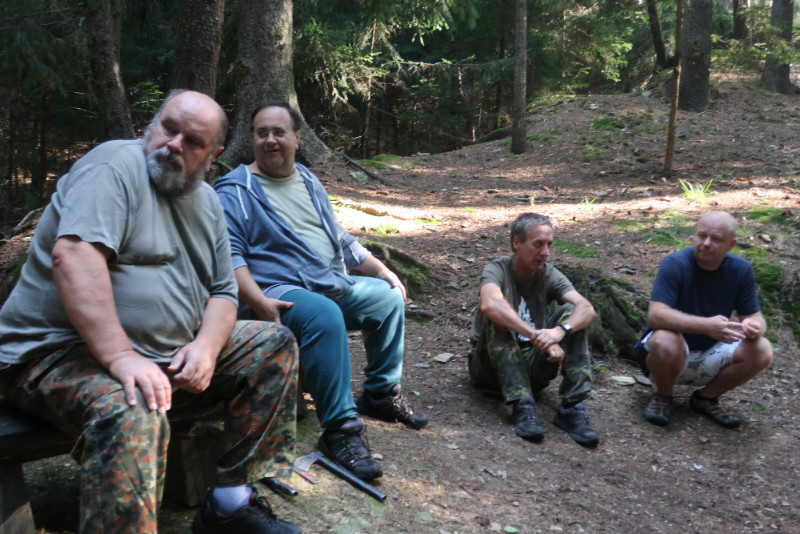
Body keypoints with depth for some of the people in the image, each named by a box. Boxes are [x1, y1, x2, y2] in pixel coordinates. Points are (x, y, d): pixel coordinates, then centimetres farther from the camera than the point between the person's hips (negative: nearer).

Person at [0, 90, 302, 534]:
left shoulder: (206, 201, 13)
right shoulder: (116, 165, -12)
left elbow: (222, 292, 14)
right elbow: (72, 254, -28)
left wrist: (206, 346, -9)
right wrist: (120, 357, -34)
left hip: (173, 355, 9)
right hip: (59, 351, -8)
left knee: (274, 345, 2)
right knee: (131, 415, -38)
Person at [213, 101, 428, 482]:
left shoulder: (308, 183, 19)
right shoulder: (234, 190, -4)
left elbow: (339, 238, 26)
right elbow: (229, 254, -14)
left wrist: (383, 271, 17)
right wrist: (257, 301, -29)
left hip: (333, 284, 8)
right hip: (279, 292, -8)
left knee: (389, 296, 4)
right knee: (325, 315, -36)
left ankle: (381, 393, 17)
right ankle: (340, 428, -28)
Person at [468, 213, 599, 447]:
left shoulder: (550, 275, -3)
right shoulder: (497, 269, -13)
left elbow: (587, 309, -21)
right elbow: (489, 305, -38)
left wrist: (560, 331, -43)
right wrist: (538, 336, -45)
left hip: (532, 365, 3)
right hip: (493, 364, -3)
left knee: (570, 313, -18)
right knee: (498, 318, -31)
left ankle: (571, 408, -27)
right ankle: (522, 406, -38)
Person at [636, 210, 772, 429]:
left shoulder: (741, 269, -5)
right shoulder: (675, 265, -20)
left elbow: (754, 316, -2)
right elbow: (656, 315, -31)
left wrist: (755, 327, -28)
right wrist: (707, 325, -45)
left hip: (709, 357, 4)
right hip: (672, 354, -4)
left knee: (761, 351, -20)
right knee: (665, 340, -37)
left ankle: (706, 397, 6)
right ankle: (662, 396, -3)